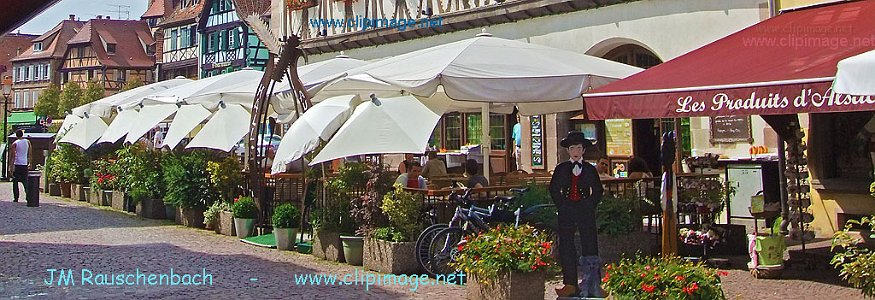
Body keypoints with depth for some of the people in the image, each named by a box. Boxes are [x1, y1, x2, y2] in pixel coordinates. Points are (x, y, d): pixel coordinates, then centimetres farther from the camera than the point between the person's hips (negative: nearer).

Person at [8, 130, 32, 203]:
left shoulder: (15, 144, -5)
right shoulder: (27, 142, 5)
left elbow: (13, 156, -9)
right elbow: (30, 154, 8)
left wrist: (11, 166, -8)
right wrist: (30, 163, 17)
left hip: (17, 164, -3)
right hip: (25, 164, 3)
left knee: (15, 182, 5)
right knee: (25, 181, 9)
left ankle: (16, 198, 2)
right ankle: (28, 194, -4)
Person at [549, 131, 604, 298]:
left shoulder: (590, 170, 8)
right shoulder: (561, 169, 8)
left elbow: (598, 191, 13)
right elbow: (554, 189, 12)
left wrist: (590, 206, 2)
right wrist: (561, 206, 3)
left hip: (585, 211, -1)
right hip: (566, 212, 1)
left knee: (590, 246, -4)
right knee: (566, 248, -1)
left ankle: (593, 284, 1)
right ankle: (570, 284, 5)